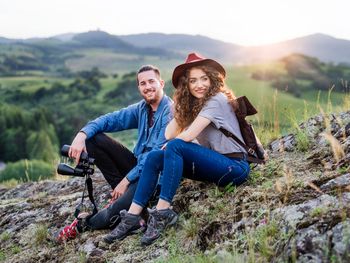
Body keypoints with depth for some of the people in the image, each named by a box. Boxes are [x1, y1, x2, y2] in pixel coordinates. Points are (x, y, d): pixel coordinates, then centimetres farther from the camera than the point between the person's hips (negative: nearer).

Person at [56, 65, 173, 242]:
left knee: (113, 215, -29)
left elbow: (157, 155, -23)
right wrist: (82, 134, -16)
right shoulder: (141, 109, 7)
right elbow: (110, 119, 3)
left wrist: (126, 180, -21)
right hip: (138, 166, 8)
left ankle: (84, 224, 5)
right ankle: (121, 192, -5)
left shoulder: (170, 111, -17)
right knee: (93, 138, -4)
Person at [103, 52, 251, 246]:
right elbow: (169, 134, 3)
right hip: (214, 163, 8)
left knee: (175, 147, -27)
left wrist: (170, 146, 0)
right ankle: (132, 217, -9)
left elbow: (187, 136, -20)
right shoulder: (193, 104, 12)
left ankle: (162, 213, -25)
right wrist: (180, 107, 2)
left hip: (234, 167, -8)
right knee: (154, 157, -3)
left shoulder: (217, 100, -13)